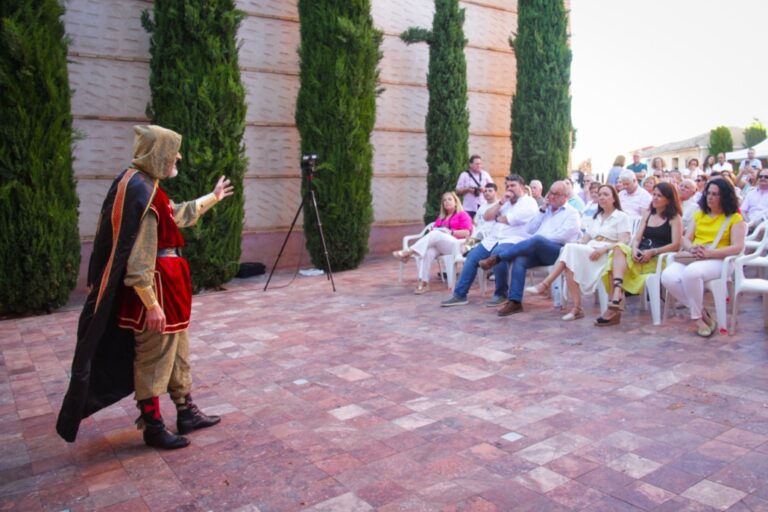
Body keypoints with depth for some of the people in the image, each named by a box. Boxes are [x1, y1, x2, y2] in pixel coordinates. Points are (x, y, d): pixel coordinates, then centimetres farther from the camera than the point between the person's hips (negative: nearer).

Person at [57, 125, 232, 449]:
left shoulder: (147, 186, 10)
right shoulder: (140, 192, -21)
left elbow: (176, 215, 29)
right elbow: (137, 259, -23)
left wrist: (213, 198, 39)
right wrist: (151, 304, -22)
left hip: (168, 282, 10)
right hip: (155, 286, -10)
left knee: (177, 350, 18)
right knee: (153, 356, 4)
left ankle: (186, 413, 32)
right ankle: (152, 426, 19)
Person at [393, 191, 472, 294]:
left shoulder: (463, 215, 13)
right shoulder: (441, 217, 31)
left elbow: (467, 233, -1)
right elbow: (434, 230, 20)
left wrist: (450, 232, -10)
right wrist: (434, 231, -4)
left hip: (455, 245, -5)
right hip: (438, 245, 5)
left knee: (436, 235, -34)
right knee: (428, 251, -32)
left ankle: (408, 252, -41)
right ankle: (423, 283, -42)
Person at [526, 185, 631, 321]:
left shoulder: (622, 217, 7)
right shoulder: (597, 217, 27)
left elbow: (623, 243, -6)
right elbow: (586, 238, 18)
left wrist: (604, 249, -23)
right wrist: (576, 245, -5)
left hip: (607, 255, -6)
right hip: (589, 252, 6)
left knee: (571, 249, -31)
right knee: (570, 261, -30)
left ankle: (545, 284, -30)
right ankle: (576, 308, -34)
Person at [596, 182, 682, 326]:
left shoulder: (675, 218, 5)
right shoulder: (647, 215, 21)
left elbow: (676, 245, -7)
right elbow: (637, 238, 12)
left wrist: (652, 252, -19)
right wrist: (634, 249, -11)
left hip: (658, 259, -5)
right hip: (640, 257, 5)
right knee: (619, 248, -28)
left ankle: (617, 297, -31)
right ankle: (617, 294, -42)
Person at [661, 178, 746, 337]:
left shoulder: (735, 218, 6)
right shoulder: (699, 215, 22)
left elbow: (737, 247, -6)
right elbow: (686, 239, 14)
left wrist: (709, 253, -19)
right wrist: (692, 248, -11)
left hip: (717, 261, -5)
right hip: (692, 258, 5)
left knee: (691, 272, -39)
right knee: (668, 276, -28)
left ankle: (697, 317, -17)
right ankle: (702, 312, -13)